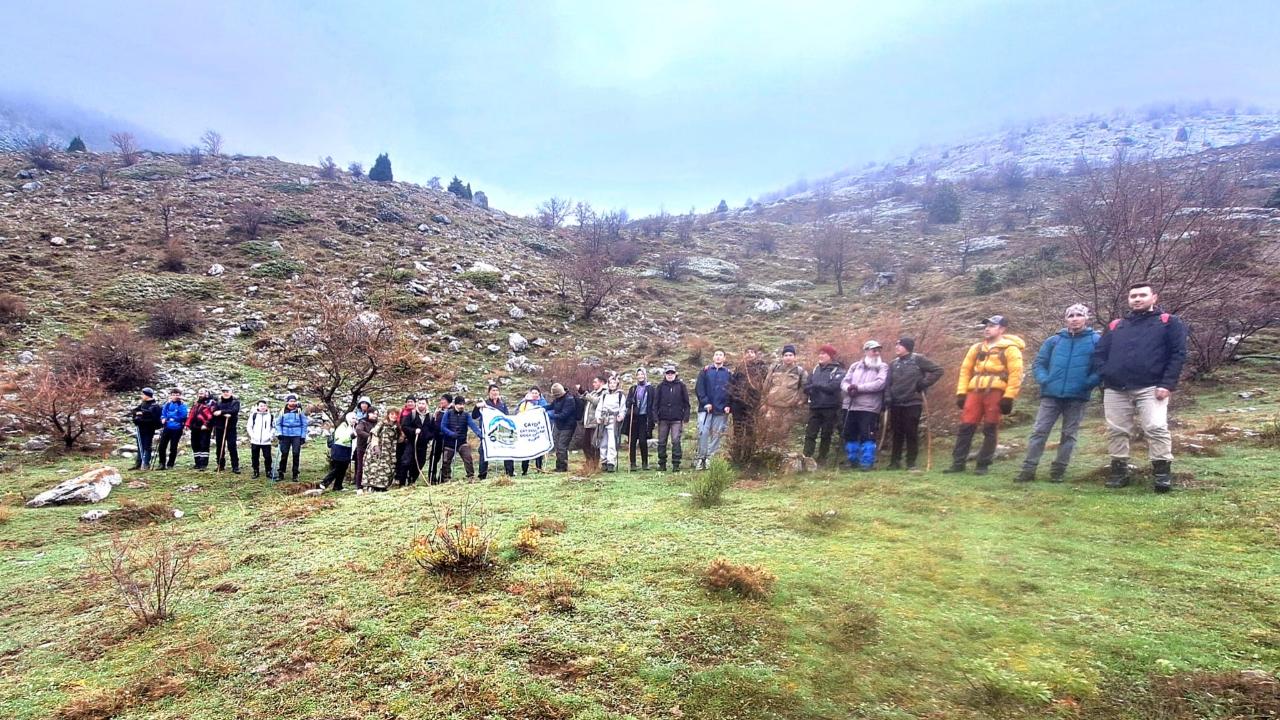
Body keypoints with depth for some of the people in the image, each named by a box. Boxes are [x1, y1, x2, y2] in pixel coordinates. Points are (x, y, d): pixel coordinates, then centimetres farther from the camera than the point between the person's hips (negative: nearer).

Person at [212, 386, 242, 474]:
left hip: (231, 428, -3)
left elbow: (235, 410, -16)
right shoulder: (218, 401, 8)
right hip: (219, 427, 4)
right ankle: (221, 465, 22)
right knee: (219, 447, 10)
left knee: (232, 447, -6)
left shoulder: (235, 401, 1)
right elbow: (215, 412, -5)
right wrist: (225, 414, -20)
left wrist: (222, 412, -22)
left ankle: (235, 467, -3)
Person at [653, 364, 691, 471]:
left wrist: (686, 417, -1)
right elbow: (655, 403, 5)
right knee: (662, 442, 6)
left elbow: (686, 402, 5)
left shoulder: (681, 385, 3)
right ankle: (662, 464, 16)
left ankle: (676, 464, 0)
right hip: (663, 419, 2)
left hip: (677, 419, -2)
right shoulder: (660, 386, 5)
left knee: (676, 441, -7)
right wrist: (655, 417, -4)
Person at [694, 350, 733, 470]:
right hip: (705, 408, -1)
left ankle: (710, 458, 9)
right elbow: (699, 388, 0)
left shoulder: (729, 374, 9)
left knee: (717, 435, 2)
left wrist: (728, 405, -7)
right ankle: (701, 458, -1)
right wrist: (705, 402, -10)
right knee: (703, 432, -10)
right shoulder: (705, 371, 7)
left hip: (721, 410, 1)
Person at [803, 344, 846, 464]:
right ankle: (806, 458, -3)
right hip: (815, 407, 4)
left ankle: (822, 458, 16)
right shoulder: (816, 369, 11)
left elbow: (834, 386, -21)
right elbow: (806, 387, 4)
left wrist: (816, 385, -12)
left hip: (830, 408, -4)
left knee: (826, 435, 7)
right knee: (810, 434, -2)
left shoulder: (838, 371, -4)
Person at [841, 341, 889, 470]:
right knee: (849, 435, 10)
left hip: (869, 408, -4)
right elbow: (844, 382, 8)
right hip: (850, 406, 5)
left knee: (867, 436, -7)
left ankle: (867, 462, 2)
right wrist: (849, 388, -16)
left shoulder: (882, 367, 3)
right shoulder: (855, 366, 16)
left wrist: (859, 388, -15)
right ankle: (853, 461, 23)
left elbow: (880, 383, -14)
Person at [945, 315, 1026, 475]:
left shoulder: (1010, 349, 2)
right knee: (966, 427, 0)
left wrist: (1008, 397, -13)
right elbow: (965, 370, 18)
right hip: (975, 392, 5)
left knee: (989, 430, 0)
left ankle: (983, 465, 9)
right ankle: (958, 463, 5)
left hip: (996, 393, -4)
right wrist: (961, 392, 9)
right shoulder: (977, 348, 18)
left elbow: (1016, 374, -5)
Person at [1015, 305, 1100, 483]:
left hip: (1077, 397, -1)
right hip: (1051, 394, 2)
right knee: (1039, 431, -2)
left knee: (1069, 434, 7)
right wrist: (1044, 380, -3)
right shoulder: (1054, 340, 8)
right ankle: (1028, 469, -1)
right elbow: (1039, 363, 11)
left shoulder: (1095, 340, 1)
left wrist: (1088, 383, -13)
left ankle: (1058, 470, 15)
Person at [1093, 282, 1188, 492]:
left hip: (1150, 388, -3)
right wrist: (1106, 376, -1)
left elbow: (1179, 353, -1)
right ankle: (1119, 471, 14)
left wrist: (1167, 384, -11)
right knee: (1116, 431, 5)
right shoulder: (1116, 326, 18)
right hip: (1115, 390, 4)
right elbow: (1099, 354, 17)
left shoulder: (1168, 322, 7)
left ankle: (1162, 472, -3)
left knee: (1156, 429, -12)